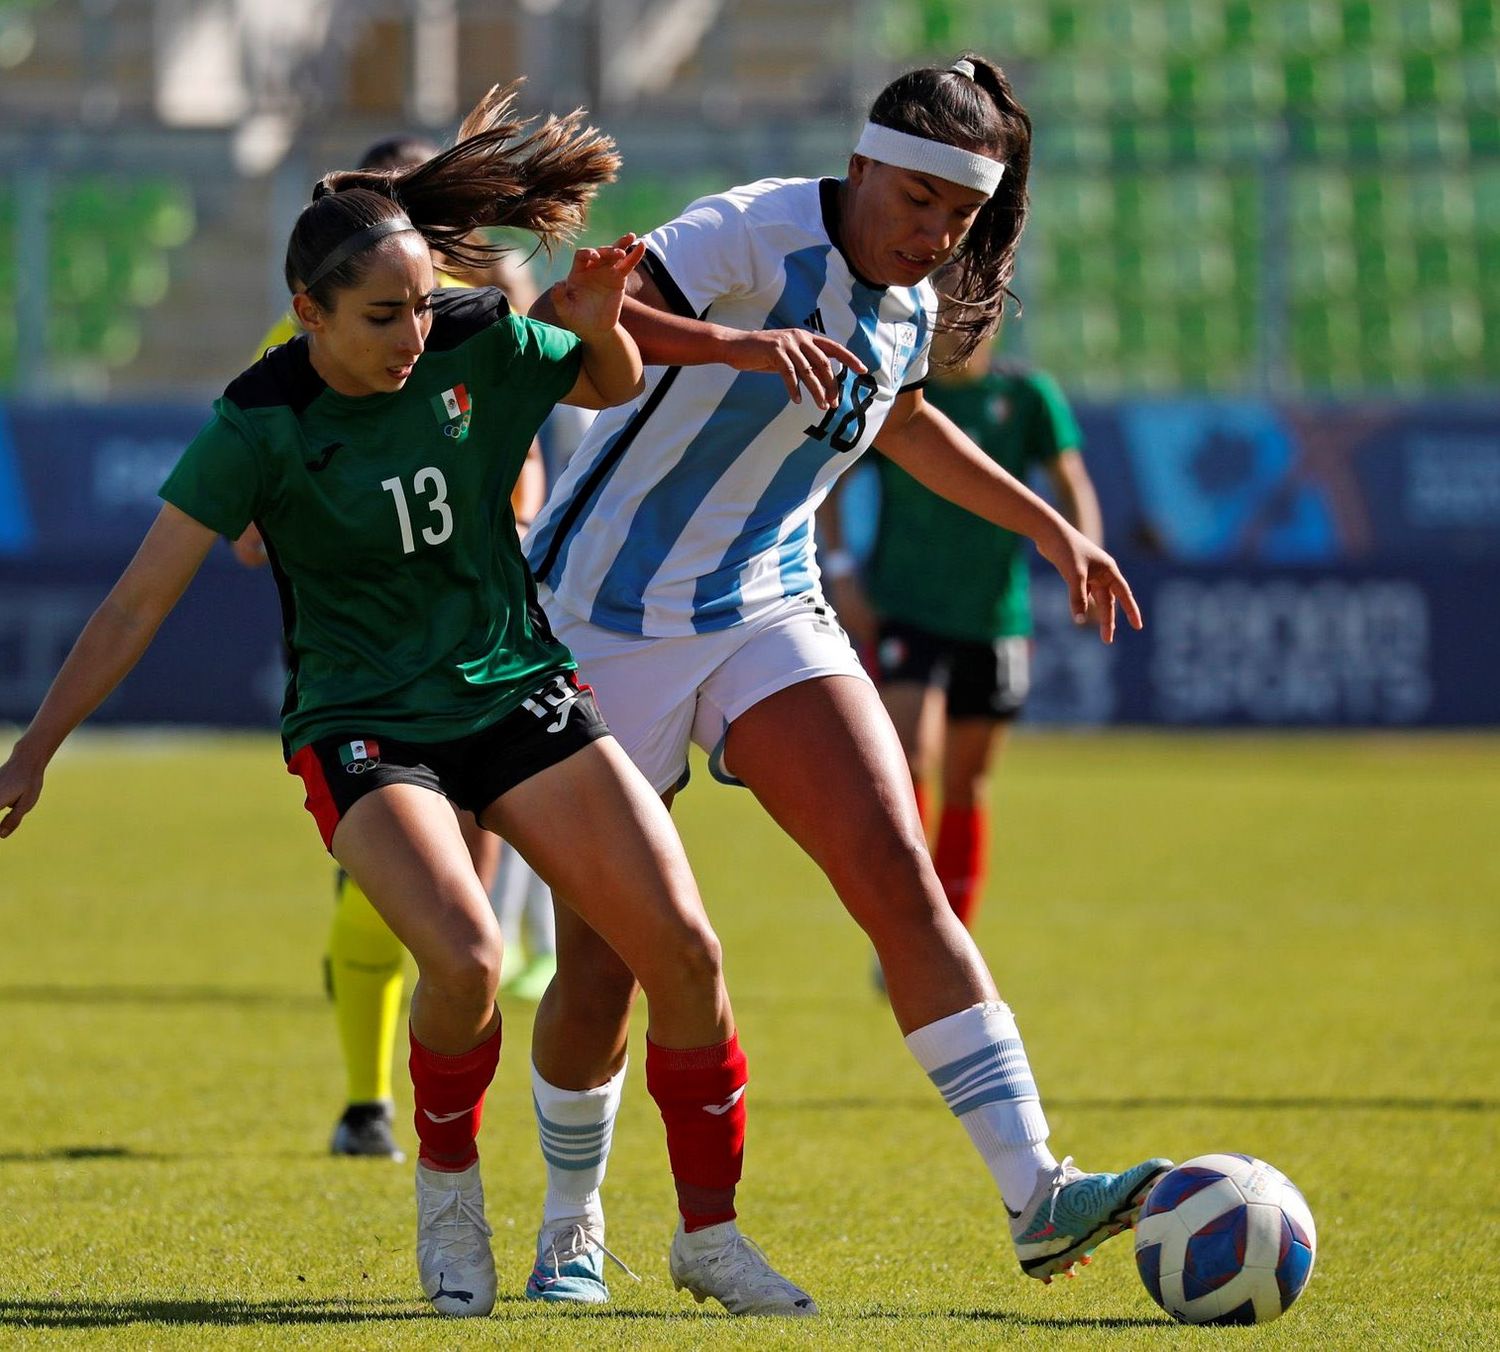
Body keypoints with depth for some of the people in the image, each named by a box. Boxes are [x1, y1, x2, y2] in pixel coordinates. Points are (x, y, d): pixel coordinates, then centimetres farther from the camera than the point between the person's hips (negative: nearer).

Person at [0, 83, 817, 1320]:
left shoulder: (476, 349, -6)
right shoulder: (263, 429, -15)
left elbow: (615, 389, 13)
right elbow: (140, 601, -12)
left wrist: (601, 327, -10)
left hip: (516, 693, 4)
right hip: (363, 728, -4)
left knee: (682, 946, -9)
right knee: (464, 956, -29)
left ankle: (710, 1233, 8)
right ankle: (448, 1194, 1)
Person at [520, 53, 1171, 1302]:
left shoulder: (912, 307, 4)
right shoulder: (759, 236, -19)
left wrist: (1046, 525, 28)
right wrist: (736, 343, -46)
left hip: (767, 612, 6)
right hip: (610, 620, -6)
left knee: (900, 875, -14)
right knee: (602, 964, -1)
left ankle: (1037, 1196, -20)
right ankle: (570, 1229, 23)